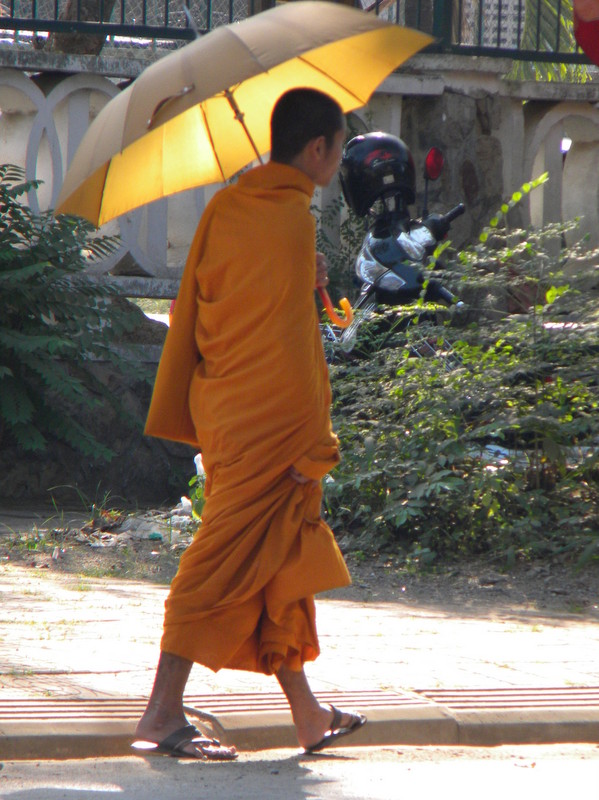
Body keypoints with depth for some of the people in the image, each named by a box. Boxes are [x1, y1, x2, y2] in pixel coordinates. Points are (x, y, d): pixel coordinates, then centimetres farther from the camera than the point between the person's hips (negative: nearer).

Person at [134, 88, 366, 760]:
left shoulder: (224, 207, 9)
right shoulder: (292, 216, -14)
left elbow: (192, 308, 11)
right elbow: (290, 334, -16)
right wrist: (313, 441, -12)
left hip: (220, 409, 9)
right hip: (271, 419, -9)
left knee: (285, 559, 15)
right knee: (229, 556, -7)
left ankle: (307, 715, 23)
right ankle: (163, 712, -9)